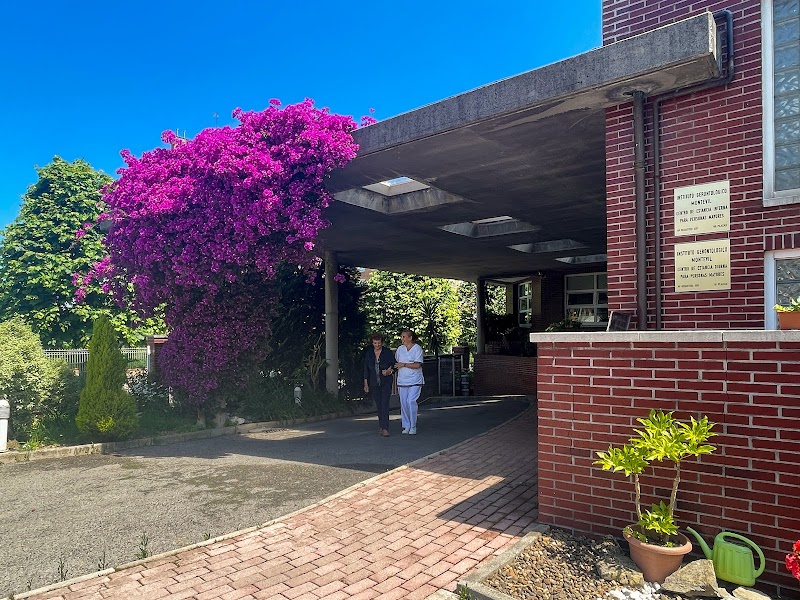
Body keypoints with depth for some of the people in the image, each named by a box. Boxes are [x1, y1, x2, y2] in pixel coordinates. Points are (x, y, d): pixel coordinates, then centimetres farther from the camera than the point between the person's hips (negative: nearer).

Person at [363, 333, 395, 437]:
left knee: (385, 404, -13)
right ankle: (382, 426, 20)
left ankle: (385, 429, -15)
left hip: (386, 382, -3)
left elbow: (394, 365, 2)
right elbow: (366, 369, 8)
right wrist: (366, 383, 6)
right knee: (379, 405, 7)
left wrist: (389, 371, -19)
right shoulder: (369, 353, 5)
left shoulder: (388, 352, -2)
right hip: (374, 383, 3)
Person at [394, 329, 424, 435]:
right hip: (402, 381, 5)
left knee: (411, 401, -15)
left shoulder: (417, 348, -6)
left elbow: (417, 365, -14)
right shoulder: (400, 349, 9)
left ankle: (413, 427, -4)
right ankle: (406, 426, 16)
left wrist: (404, 364, -15)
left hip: (415, 381, -5)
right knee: (403, 403, 4)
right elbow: (396, 361, 23)